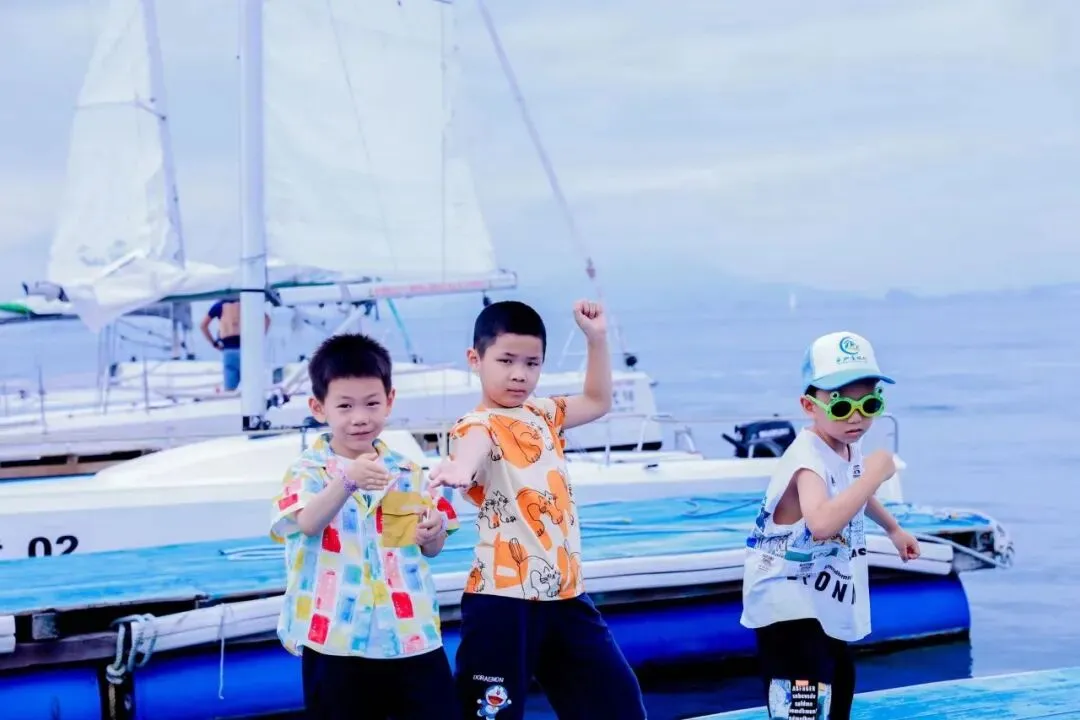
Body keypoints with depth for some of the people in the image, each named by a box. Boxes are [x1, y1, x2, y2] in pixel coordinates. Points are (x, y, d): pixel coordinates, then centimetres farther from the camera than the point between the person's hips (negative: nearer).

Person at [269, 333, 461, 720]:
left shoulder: (406, 471, 8)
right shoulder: (308, 470, -3)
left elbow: (431, 549, 13)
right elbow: (308, 523, -25)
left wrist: (433, 532, -11)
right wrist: (346, 481, -43)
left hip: (411, 633, 3)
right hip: (337, 637, -3)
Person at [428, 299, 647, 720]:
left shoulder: (543, 415, 12)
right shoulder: (480, 426, -13)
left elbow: (598, 402, 29)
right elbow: (472, 449, -38)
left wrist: (597, 339, 16)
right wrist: (459, 470, -62)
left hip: (564, 592, 8)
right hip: (502, 598, -7)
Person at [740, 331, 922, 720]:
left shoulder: (847, 446, 1)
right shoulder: (808, 459, -29)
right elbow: (822, 523, -50)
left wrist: (893, 529, 38)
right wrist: (874, 474, -41)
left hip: (826, 601, 10)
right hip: (788, 604, -10)